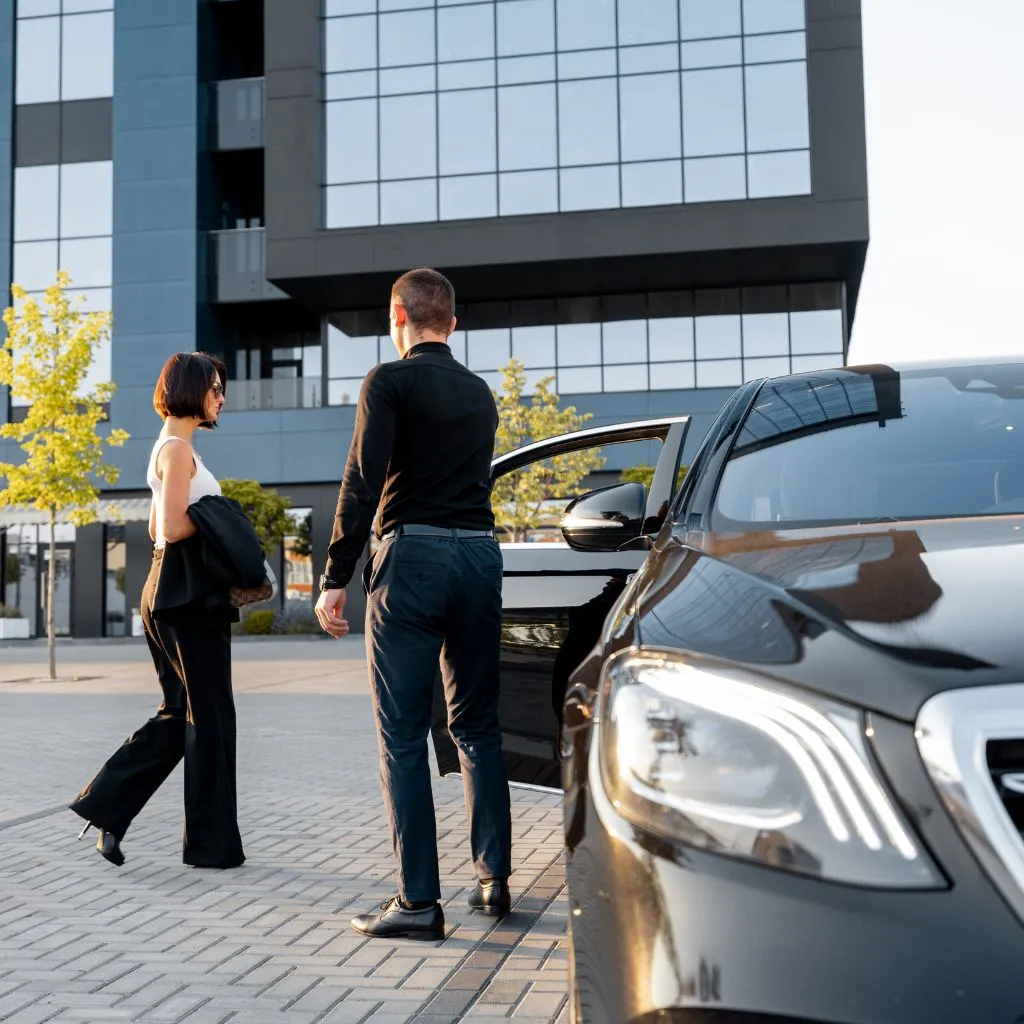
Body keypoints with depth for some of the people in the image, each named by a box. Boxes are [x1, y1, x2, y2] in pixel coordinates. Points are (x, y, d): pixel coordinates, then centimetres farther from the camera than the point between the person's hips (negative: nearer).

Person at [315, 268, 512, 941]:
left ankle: (419, 901, -1)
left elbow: (362, 482, -12)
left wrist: (336, 579, -12)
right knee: (477, 727, 14)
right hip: (480, 556, 6)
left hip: (413, 555, -6)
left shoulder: (391, 381, -3)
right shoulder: (480, 393, 16)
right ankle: (495, 879, 18)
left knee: (403, 734, -2)